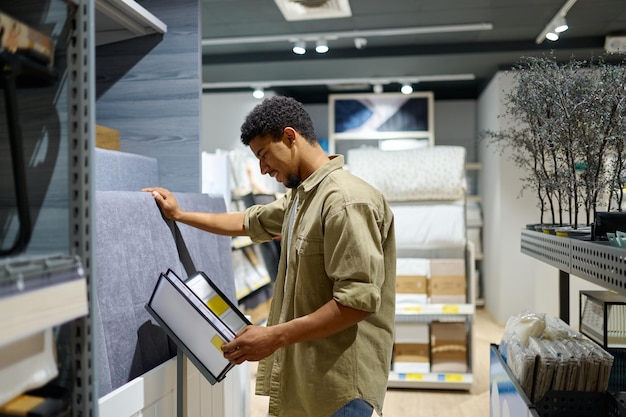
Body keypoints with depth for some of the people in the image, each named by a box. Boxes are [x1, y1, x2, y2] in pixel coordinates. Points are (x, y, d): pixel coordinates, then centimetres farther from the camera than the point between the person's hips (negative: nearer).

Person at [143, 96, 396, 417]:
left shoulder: (346, 200, -20)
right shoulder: (300, 196, 12)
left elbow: (359, 300, -25)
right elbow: (248, 222, 26)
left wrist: (275, 337, -24)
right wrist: (180, 215, 27)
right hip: (302, 368, 9)